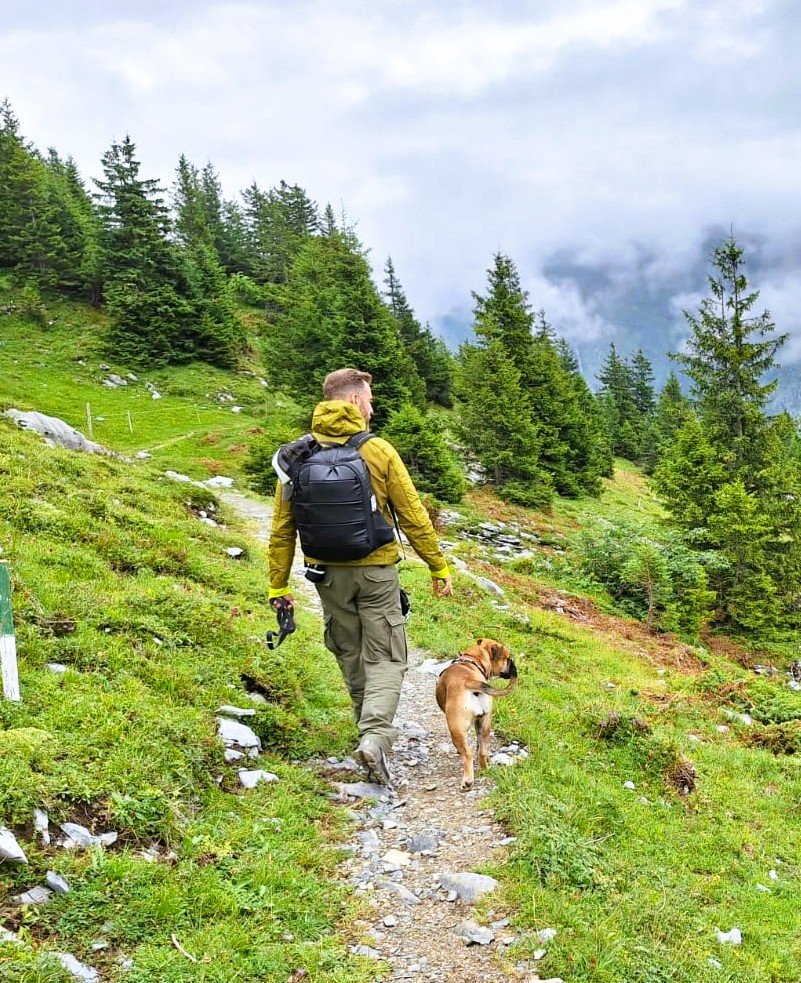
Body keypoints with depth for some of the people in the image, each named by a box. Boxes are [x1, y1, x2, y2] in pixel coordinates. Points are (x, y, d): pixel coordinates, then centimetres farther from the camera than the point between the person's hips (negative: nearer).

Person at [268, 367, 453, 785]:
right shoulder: (379, 451, -10)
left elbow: (282, 527, 0)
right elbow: (413, 516, -7)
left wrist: (278, 584, 7)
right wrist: (439, 567, 3)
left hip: (328, 574, 3)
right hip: (376, 571, -3)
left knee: (351, 656, 19)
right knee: (385, 659, 5)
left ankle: (372, 732, 33)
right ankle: (375, 736, -14)